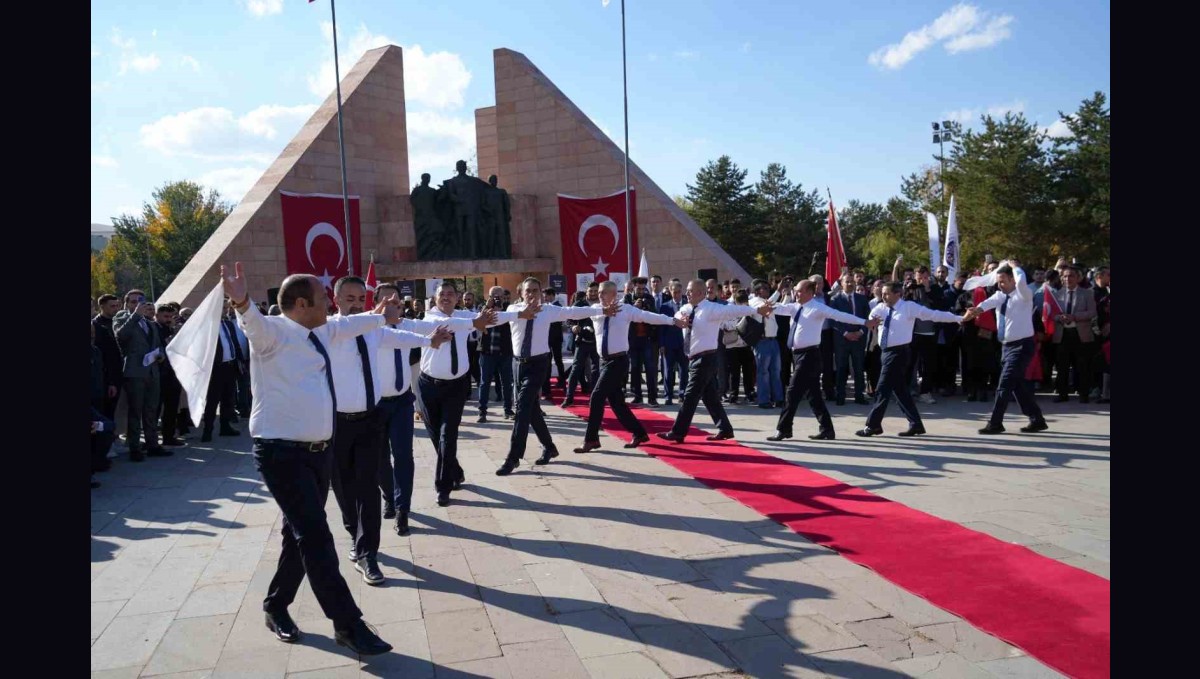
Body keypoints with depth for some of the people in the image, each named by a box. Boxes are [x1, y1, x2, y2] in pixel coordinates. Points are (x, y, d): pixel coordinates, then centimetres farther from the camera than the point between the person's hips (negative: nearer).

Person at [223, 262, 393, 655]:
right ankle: (347, 625, -1)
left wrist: (383, 317, 46)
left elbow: (350, 325, 30)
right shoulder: (274, 332, -14)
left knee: (302, 535, 18)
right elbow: (253, 323, -36)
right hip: (282, 452, -9)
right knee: (315, 536, -9)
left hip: (319, 449, 9)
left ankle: (276, 606, 38)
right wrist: (241, 303, -59)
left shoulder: (321, 332, 10)